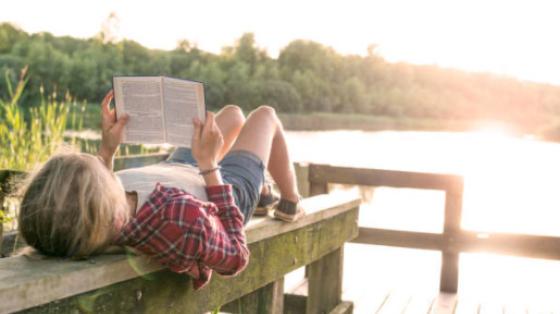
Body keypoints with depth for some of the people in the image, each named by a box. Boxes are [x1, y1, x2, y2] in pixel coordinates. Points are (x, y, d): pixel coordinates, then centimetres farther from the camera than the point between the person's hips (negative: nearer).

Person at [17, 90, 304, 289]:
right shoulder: (180, 221, -57)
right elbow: (235, 258, -32)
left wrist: (107, 149, -17)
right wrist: (209, 164, -35)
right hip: (231, 191, -5)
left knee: (233, 113, 31)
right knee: (265, 115, 25)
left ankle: (262, 191, 59)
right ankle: (290, 203, 51)